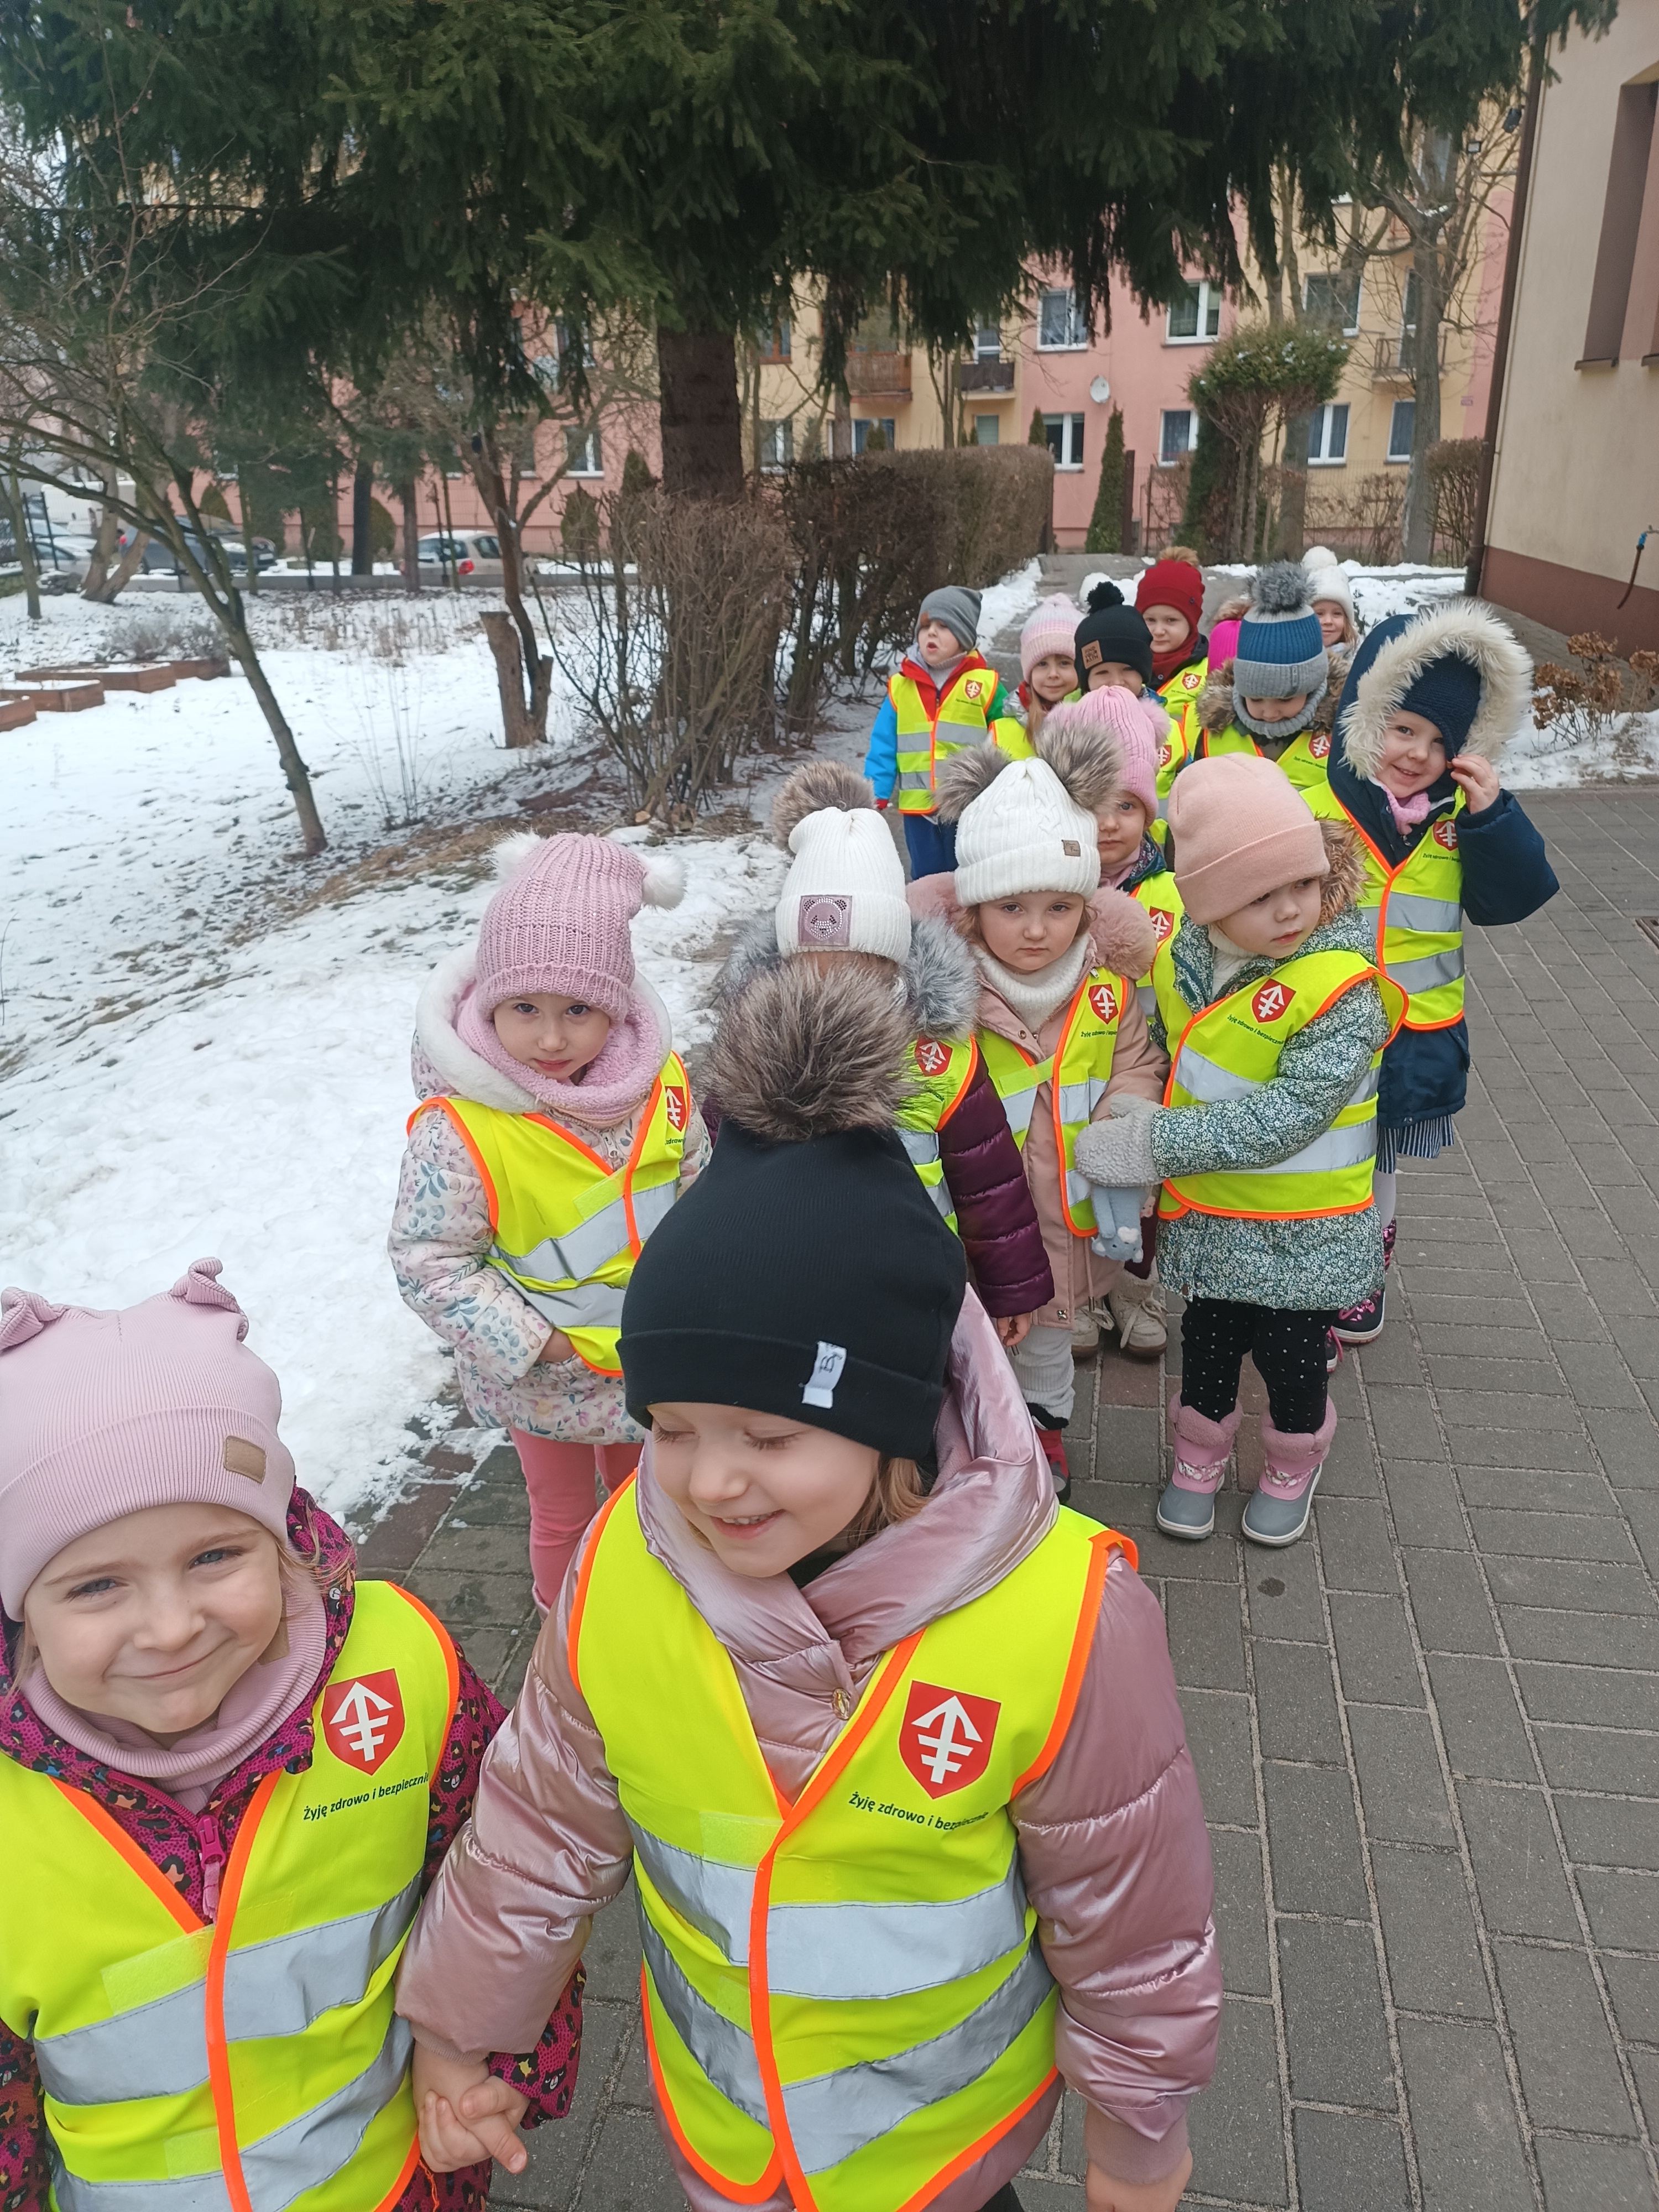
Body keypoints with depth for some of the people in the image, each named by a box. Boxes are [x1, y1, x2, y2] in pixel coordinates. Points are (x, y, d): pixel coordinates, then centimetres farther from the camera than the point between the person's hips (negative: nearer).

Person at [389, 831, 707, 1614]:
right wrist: (529, 1341, -23)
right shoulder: (461, 1129, -30)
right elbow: (427, 1262, -22)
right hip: (543, 1382, -4)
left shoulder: (656, 1079, -15)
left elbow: (696, 1185, 1)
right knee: (563, 1513, 22)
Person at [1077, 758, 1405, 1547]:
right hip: (1204, 1216, 4)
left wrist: (1149, 1144, -28)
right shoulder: (1182, 955, -8)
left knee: (1289, 1353, 16)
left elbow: (1282, 1121, -29)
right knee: (1207, 1341, 21)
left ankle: (1293, 1464, 45)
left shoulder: (1342, 987, -24)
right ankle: (1200, 1453, 47)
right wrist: (1132, 1139, 1)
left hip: (1300, 1233, -4)